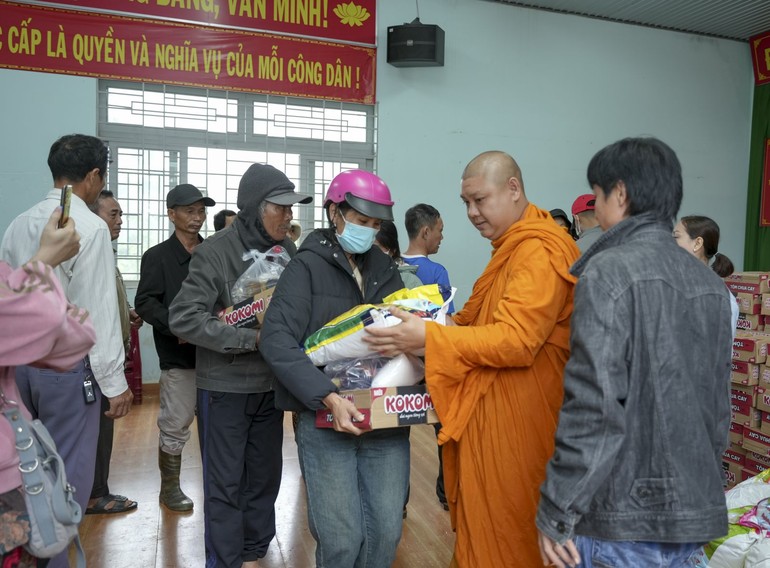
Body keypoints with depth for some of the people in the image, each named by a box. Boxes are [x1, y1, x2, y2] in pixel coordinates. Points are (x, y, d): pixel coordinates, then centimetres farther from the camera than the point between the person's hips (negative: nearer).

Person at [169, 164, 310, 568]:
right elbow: (183, 318, -20)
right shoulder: (215, 252, -14)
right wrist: (252, 339, -24)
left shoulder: (288, 250, 0)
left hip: (270, 384, 5)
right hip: (224, 386, -5)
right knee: (225, 483, 8)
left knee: (265, 476, 16)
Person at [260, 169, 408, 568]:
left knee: (386, 531, 9)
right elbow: (277, 341, -15)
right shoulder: (307, 267, -4)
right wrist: (328, 397, -26)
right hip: (326, 422, -4)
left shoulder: (384, 268, 11)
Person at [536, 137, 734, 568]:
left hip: (622, 517, -7)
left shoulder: (609, 272, -16)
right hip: (695, 513, 7)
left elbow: (594, 404, -21)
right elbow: (719, 406, 12)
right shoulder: (711, 283, 7)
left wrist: (557, 513, -14)